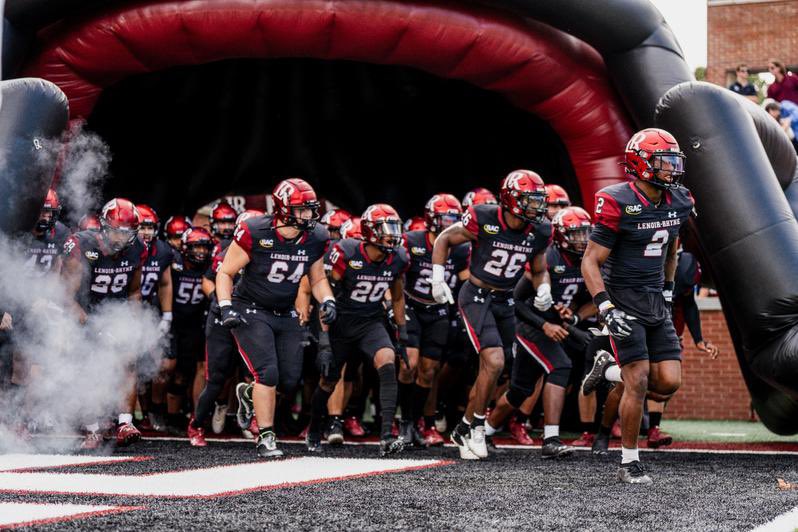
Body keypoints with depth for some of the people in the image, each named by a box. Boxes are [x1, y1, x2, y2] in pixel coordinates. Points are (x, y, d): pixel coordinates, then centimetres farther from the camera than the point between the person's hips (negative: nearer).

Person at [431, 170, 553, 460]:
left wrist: (544, 289, -9)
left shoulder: (538, 233, -4)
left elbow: (539, 271, 12)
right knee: (494, 362, -20)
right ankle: (475, 426, -3)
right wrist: (438, 278, -8)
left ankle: (464, 431, 26)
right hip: (476, 297, -6)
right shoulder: (483, 220, -18)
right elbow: (444, 240, -3)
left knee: (489, 371, 10)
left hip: (505, 303, 6)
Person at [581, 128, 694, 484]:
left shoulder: (676, 203, 4)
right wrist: (606, 308, -23)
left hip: (656, 303, 6)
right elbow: (590, 262, -15)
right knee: (639, 382, -10)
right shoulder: (619, 204, -17)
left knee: (669, 382, -3)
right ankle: (629, 463, 3)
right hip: (623, 301, -6)